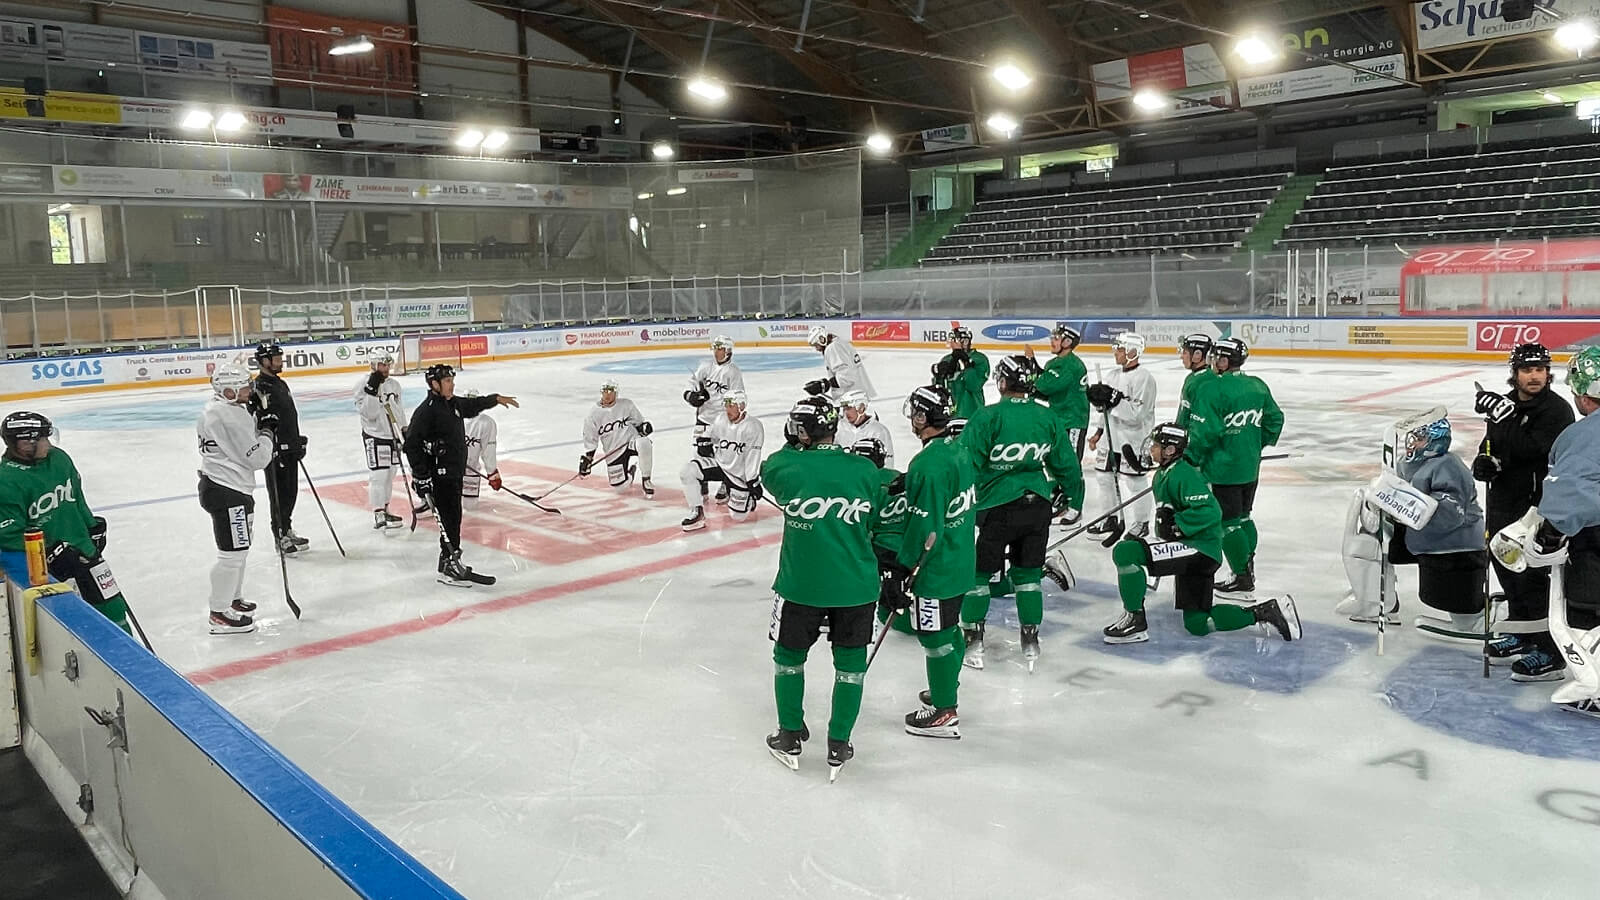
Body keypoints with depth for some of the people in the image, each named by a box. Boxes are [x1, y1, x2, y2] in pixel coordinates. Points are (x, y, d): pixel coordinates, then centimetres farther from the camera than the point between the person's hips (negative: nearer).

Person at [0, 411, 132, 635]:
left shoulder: (58, 457, 0)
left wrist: (93, 525, 20)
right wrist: (49, 550, -23)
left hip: (83, 548, 6)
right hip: (46, 563, -6)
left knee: (111, 606, 13)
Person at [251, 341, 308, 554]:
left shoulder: (281, 384, 15)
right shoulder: (259, 388, -14)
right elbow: (255, 422, -22)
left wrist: (299, 441, 23)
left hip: (290, 449, 9)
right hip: (275, 451, -9)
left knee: (291, 492, 15)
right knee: (279, 494, -1)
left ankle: (288, 530, 27)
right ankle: (281, 537, 7)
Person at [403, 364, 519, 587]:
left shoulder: (453, 403, 9)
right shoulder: (426, 411, -18)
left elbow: (473, 406, 32)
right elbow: (412, 444, -19)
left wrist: (496, 399, 29)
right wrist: (421, 476, -20)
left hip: (455, 473, 9)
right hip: (438, 476, -9)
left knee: (454, 518, 15)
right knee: (449, 520, -7)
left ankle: (450, 560, 26)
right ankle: (448, 569, -1)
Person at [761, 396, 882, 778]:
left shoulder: (787, 467, -11)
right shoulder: (866, 471, -6)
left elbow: (769, 469, 13)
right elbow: (880, 521, 6)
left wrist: (794, 445, 21)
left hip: (800, 585, -1)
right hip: (855, 587, 1)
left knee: (789, 655, 19)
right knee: (850, 661, 16)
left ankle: (790, 738, 29)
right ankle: (838, 746, 22)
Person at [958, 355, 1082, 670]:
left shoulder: (988, 417, -14)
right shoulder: (1048, 418, 2)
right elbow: (1066, 464, 10)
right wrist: (1073, 498, 25)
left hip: (998, 507, -4)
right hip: (1037, 505, 4)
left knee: (980, 572, 10)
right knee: (1028, 573, 17)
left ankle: (973, 641, 14)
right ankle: (1030, 641, 21)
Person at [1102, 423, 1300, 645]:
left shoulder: (1183, 474, -15)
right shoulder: (1163, 474, 17)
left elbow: (1210, 511, -26)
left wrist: (1177, 524, -23)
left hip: (1199, 549, -11)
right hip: (1190, 553, 11)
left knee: (1125, 552, -24)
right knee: (1197, 625, 13)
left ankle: (1135, 620, -15)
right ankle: (1266, 612, 18)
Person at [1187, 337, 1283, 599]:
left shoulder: (1211, 389, -19)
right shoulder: (1258, 386, 6)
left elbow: (1205, 431, -20)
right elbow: (1275, 419, 15)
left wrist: (1191, 459, -8)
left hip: (1223, 467, -8)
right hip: (1251, 467, 8)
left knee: (1228, 522, 1)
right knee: (1244, 516, 20)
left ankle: (1242, 580, 6)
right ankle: (1248, 568, 29)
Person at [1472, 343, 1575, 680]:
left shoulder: (1558, 410, -13)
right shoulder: (1505, 404, 9)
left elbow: (1532, 450, -26)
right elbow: (1491, 444, 17)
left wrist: (1505, 417, -29)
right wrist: (1484, 460, -4)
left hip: (1538, 506, -8)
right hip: (1503, 500, 8)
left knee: (1534, 574, -10)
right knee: (1504, 562, 19)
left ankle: (1550, 653, -2)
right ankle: (1521, 634, 37)